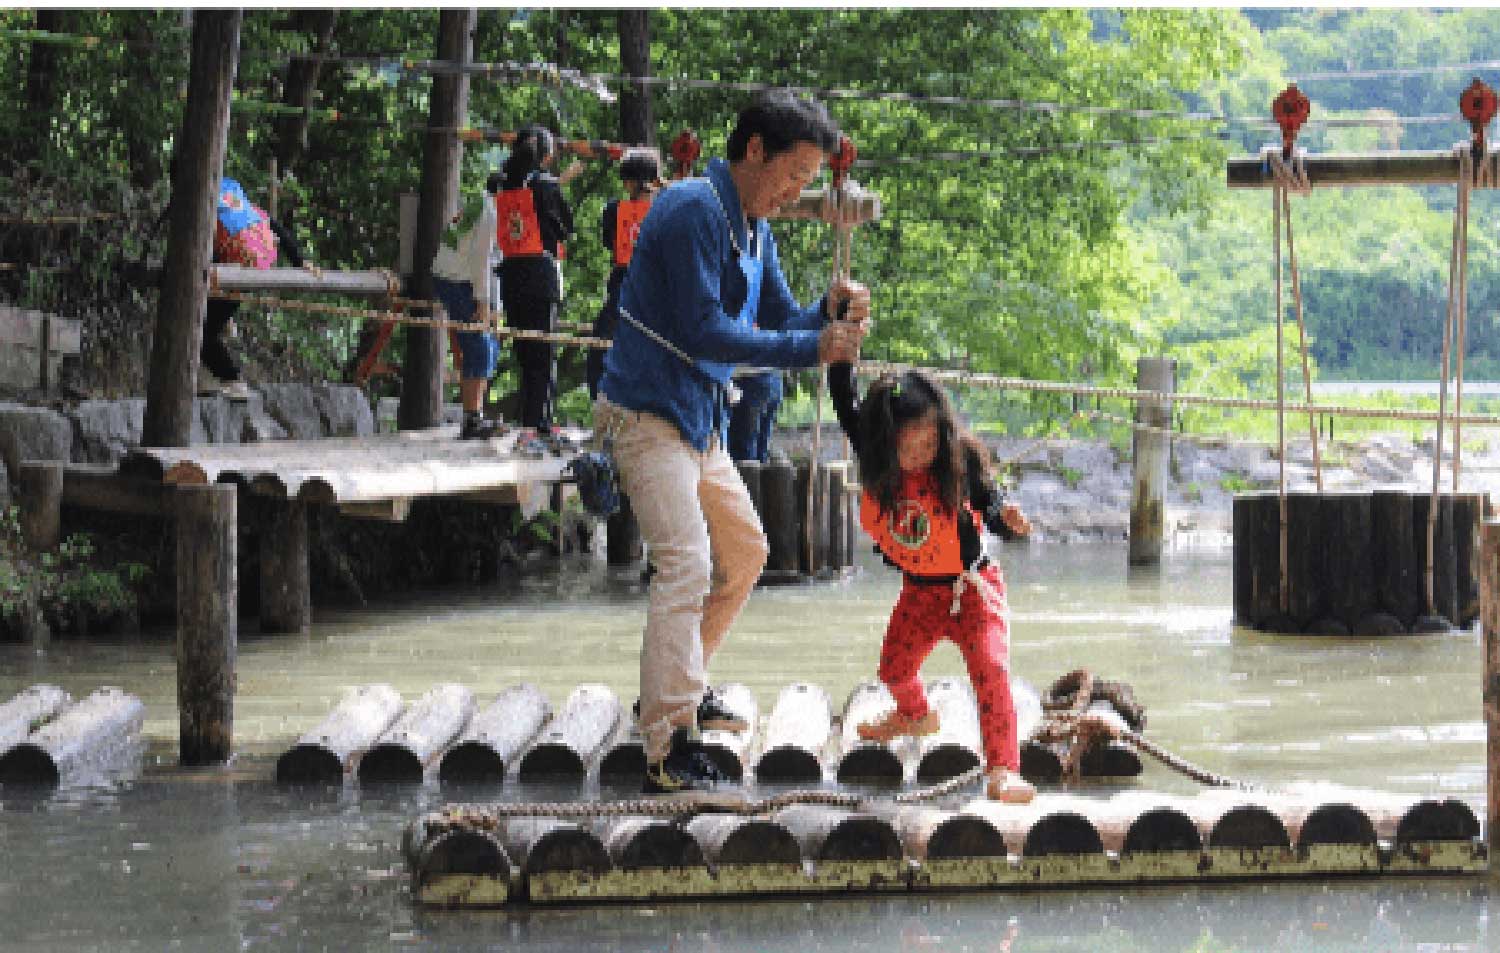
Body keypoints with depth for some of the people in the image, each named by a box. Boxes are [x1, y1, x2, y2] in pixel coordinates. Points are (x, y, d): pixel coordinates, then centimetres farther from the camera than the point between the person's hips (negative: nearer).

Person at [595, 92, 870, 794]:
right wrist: (811, 349, -25)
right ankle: (669, 754, -23)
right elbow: (703, 332, -24)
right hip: (648, 413, -10)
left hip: (699, 418, 10)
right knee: (686, 565, -19)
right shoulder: (693, 211, -19)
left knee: (743, 551, 21)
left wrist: (829, 311, -9)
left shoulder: (755, 227, 11)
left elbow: (778, 317, 14)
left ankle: (679, 685, 34)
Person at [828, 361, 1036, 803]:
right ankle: (915, 714, 55)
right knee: (894, 667, 19)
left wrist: (1008, 518, -45)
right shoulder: (877, 467, -14)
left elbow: (992, 509, -22)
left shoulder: (960, 460, -24)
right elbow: (844, 401, -8)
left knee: (989, 668, -23)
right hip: (919, 590, 5)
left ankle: (1003, 770, -27)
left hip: (972, 585, -5)